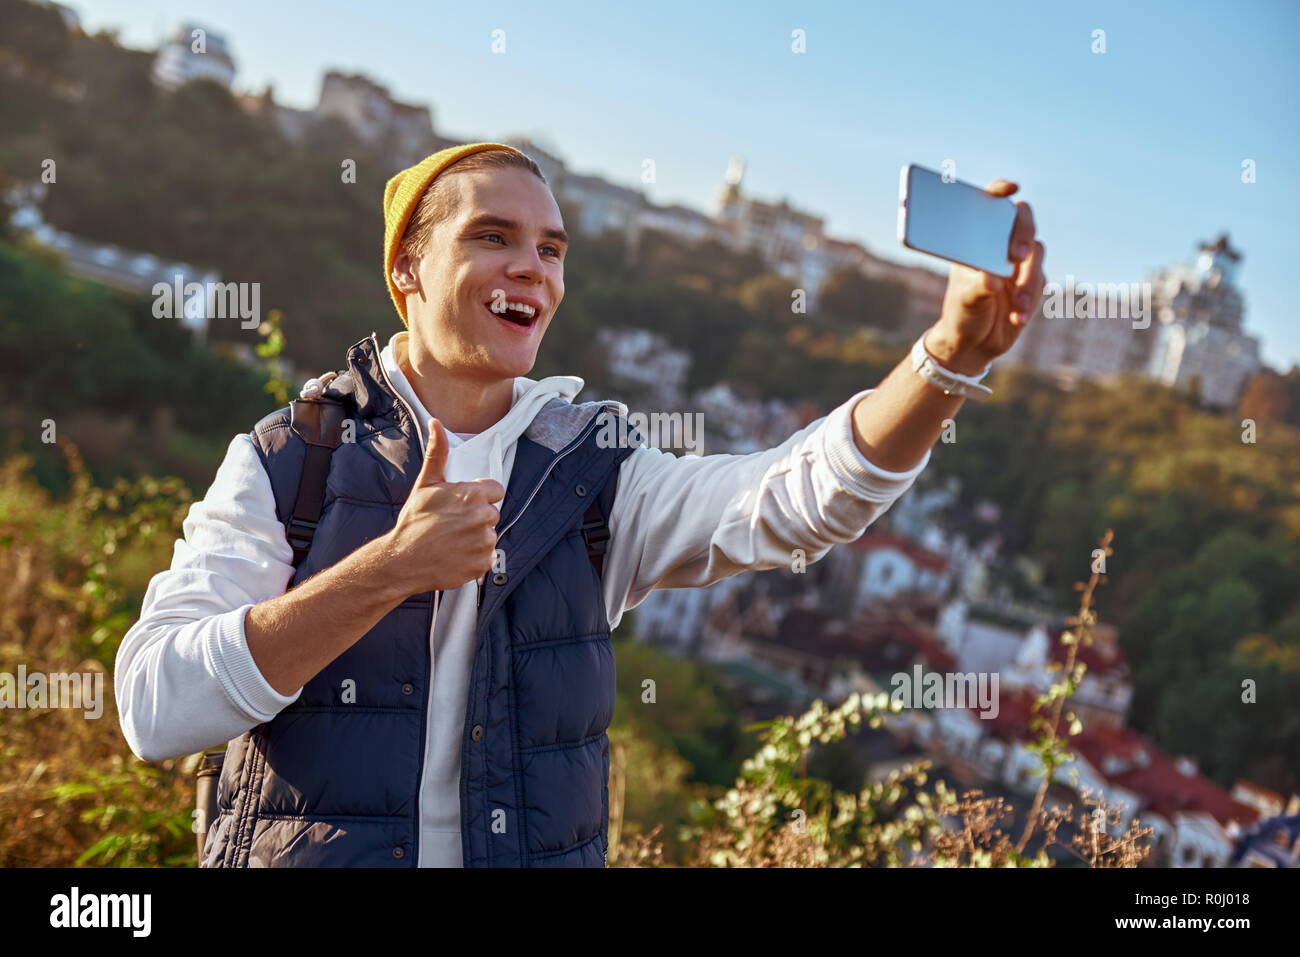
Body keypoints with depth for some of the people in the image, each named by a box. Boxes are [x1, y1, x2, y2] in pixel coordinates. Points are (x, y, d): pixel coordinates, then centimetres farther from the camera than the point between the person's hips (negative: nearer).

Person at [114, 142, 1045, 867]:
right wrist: (390, 570, -19)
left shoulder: (597, 478, 3)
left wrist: (953, 352, -27)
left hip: (540, 846, 2)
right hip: (300, 845, -1)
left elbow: (799, 500, -12)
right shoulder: (282, 465, -1)